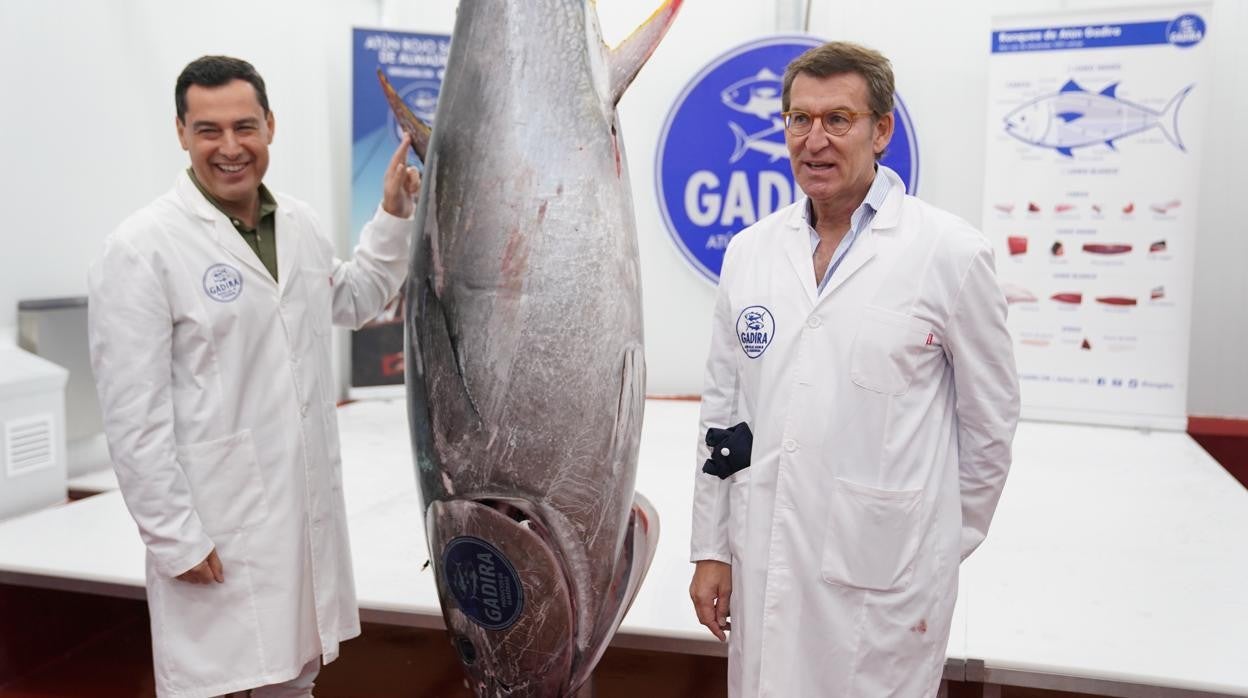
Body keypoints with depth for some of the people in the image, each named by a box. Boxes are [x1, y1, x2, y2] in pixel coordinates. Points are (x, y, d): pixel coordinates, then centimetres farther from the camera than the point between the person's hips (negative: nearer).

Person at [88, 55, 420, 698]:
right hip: (213, 524, -6)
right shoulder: (142, 247, -14)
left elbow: (351, 302, 24)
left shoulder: (298, 222, 5)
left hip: (310, 504, 6)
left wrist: (394, 216, 15)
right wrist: (174, 537, -15)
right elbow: (133, 415, -15)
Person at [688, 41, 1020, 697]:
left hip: (883, 575, -3)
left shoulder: (950, 252, -7)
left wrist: (948, 542, 9)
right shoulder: (749, 251, 5)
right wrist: (711, 548, 8)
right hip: (761, 563, 4)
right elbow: (722, 406, 8)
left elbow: (989, 417, 1)